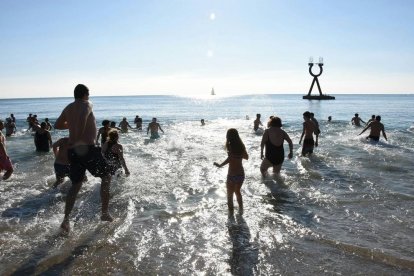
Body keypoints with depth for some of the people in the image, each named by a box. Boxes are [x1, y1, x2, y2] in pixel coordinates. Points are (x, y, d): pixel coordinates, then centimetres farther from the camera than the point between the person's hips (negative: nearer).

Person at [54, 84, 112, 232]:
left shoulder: (68, 108, 16)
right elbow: (83, 117, -27)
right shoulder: (86, 104, -4)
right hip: (88, 148, -7)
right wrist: (79, 139, -24)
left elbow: (57, 125, 25)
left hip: (73, 150, 7)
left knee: (76, 184, 16)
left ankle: (66, 220, 10)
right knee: (106, 177, 11)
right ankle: (105, 213, 13)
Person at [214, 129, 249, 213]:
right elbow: (246, 157, 15)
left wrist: (220, 165, -18)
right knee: (237, 192, 29)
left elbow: (230, 158, -28)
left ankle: (231, 213, 21)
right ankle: (241, 210, 39)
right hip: (241, 174, 6)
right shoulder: (241, 146, 0)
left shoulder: (230, 146, -16)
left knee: (230, 195, 13)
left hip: (232, 174, -6)